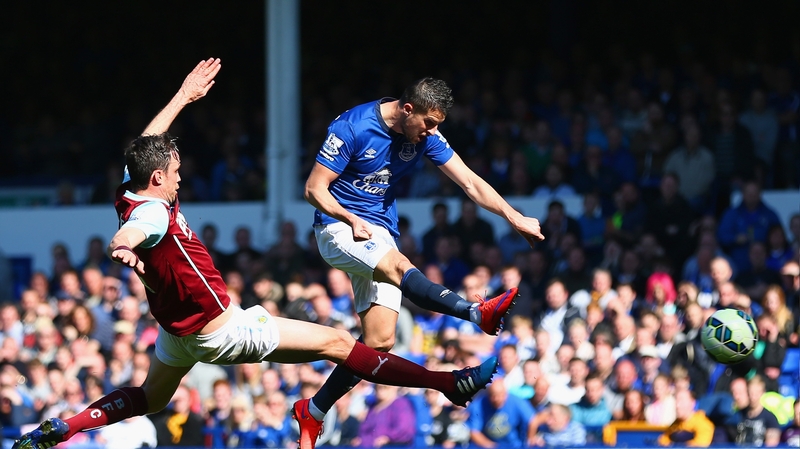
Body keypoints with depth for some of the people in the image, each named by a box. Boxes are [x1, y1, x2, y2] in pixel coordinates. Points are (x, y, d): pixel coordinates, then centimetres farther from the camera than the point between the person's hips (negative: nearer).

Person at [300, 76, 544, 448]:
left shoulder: (426, 136, 0)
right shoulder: (352, 127, -16)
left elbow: (470, 183, -2)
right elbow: (314, 188, -13)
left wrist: (513, 217, -15)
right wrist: (351, 220, -27)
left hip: (380, 235, 6)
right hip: (337, 226, -6)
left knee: (379, 342, -6)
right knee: (398, 266, -35)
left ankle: (313, 411, 7)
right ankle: (479, 313, -53)